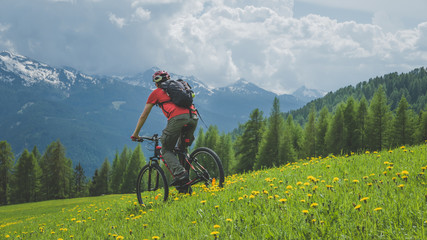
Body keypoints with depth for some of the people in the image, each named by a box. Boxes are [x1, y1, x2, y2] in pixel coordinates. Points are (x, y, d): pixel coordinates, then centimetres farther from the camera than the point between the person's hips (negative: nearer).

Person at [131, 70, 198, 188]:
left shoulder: (156, 92, 23)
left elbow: (143, 116, 26)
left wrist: (135, 134, 36)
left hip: (177, 118, -5)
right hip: (193, 117, 5)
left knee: (166, 150, 10)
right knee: (182, 149, 23)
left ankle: (179, 173, -15)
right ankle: (184, 186, 14)